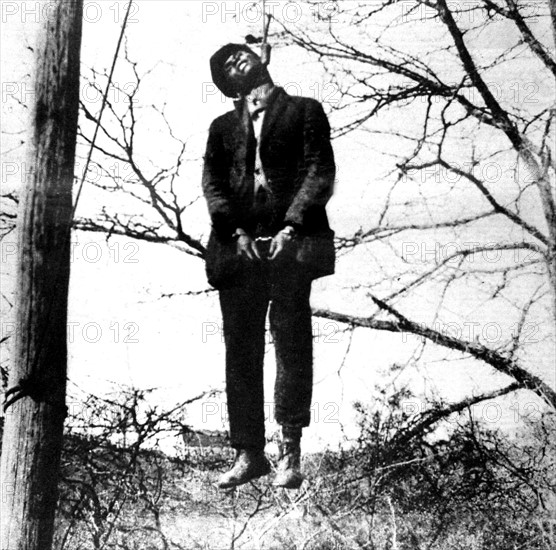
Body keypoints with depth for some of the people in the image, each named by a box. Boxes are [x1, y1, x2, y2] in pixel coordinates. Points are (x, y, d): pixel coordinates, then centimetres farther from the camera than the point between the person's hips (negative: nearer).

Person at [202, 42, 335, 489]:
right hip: (238, 246, 3)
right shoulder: (223, 126, 22)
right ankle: (249, 453, 8)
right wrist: (236, 232, -8)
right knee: (241, 349, 2)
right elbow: (212, 183, 10)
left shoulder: (304, 110, 13)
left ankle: (290, 452, -1)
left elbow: (320, 171, 1)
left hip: (290, 242, -3)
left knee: (292, 342, -6)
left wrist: (291, 226, -13)